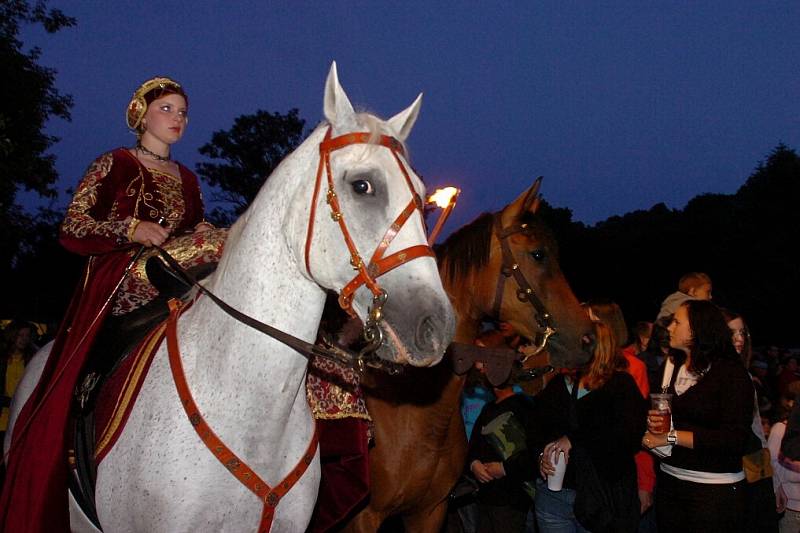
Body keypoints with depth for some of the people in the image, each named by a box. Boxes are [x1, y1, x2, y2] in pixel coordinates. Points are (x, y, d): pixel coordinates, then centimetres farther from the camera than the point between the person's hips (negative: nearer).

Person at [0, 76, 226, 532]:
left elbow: (197, 236, 23)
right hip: (119, 288, -6)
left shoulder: (188, 181, 22)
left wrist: (207, 238, 2)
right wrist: (131, 229, -13)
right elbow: (72, 228, 0)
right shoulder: (115, 165, 7)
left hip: (174, 293, 6)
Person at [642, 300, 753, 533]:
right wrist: (652, 423, -2)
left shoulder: (731, 372, -9)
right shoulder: (671, 368, 11)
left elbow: (736, 439, -19)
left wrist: (672, 437, -17)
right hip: (669, 483, 6)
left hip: (715, 490, -6)